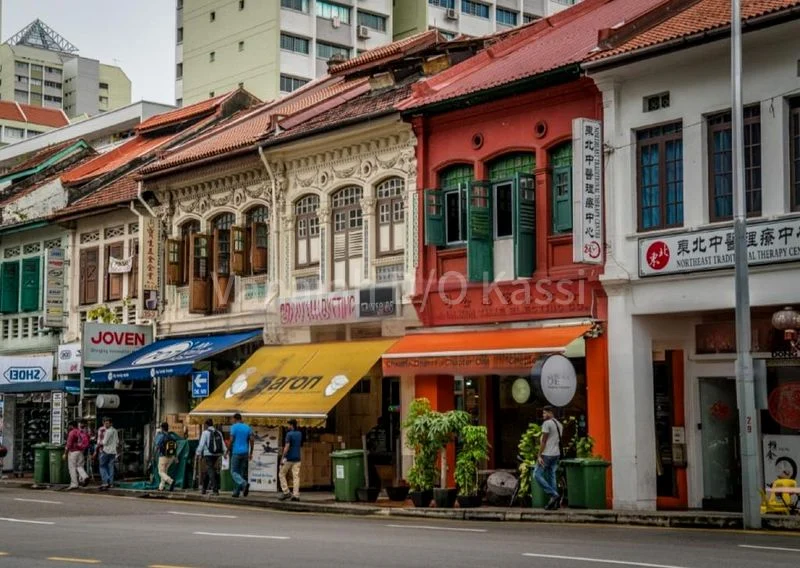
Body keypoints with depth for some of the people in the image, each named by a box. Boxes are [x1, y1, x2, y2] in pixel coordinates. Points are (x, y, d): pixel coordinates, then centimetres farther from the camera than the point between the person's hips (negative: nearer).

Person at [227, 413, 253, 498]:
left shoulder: (234, 427, -4)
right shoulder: (248, 427, 10)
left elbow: (231, 440, -11)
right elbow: (252, 440, 6)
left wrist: (229, 450, 0)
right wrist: (251, 453, 10)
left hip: (236, 452, -5)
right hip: (245, 453, 5)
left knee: (234, 472, -1)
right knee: (242, 473, 9)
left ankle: (244, 484, -25)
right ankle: (236, 492, 9)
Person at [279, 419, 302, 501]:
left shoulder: (289, 434, -12)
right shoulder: (300, 434, 9)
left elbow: (287, 447, -18)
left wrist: (283, 458, -18)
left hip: (289, 458, -6)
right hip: (297, 458, 6)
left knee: (282, 474, 9)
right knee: (296, 476, 2)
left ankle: (286, 492, 1)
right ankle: (296, 495, -6)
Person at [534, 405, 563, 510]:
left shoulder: (547, 423, -12)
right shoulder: (559, 424, 15)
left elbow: (543, 441, -15)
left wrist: (539, 455, -15)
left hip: (547, 454, -9)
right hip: (556, 454, 9)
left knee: (537, 474, -3)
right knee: (551, 476, 10)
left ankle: (554, 495, -11)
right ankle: (555, 502, 5)